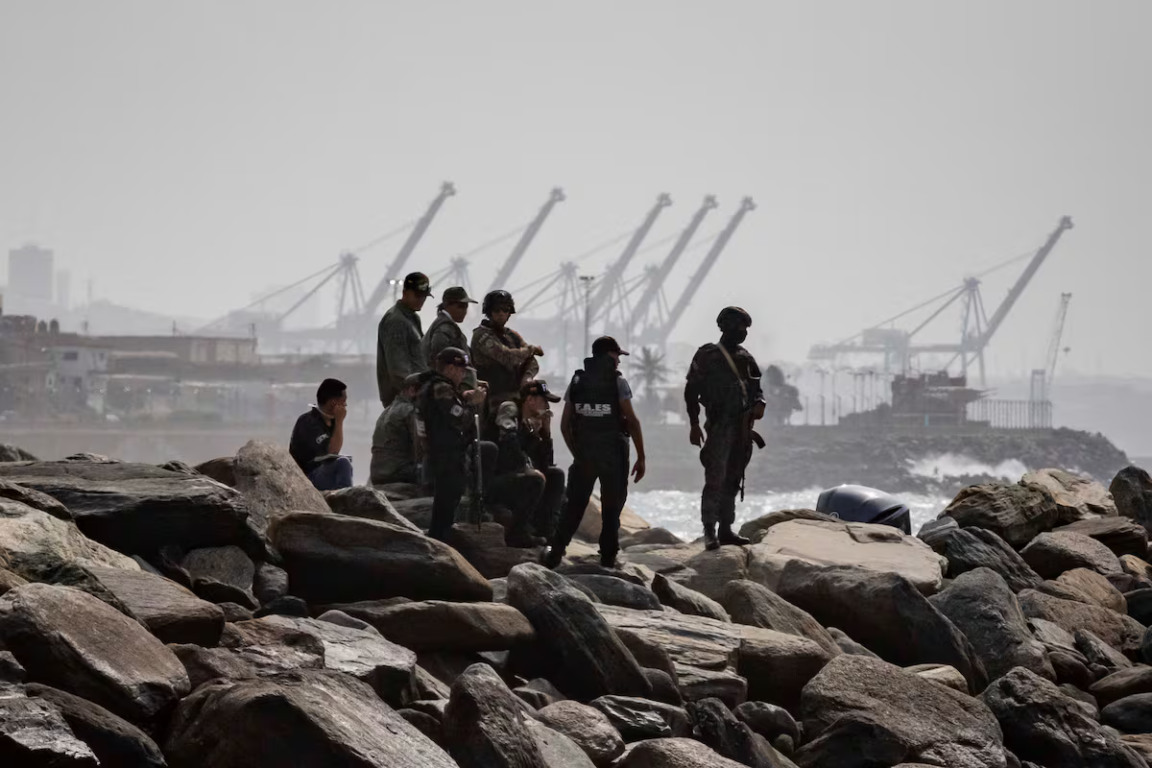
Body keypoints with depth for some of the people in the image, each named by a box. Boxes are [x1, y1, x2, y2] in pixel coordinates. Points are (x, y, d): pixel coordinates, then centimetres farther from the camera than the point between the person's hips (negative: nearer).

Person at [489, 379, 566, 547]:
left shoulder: (533, 422, 14)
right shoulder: (509, 410, -8)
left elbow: (546, 464, 12)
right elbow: (508, 440, -29)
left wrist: (546, 431, 3)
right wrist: (529, 469, -24)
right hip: (492, 480, -9)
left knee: (556, 474, 7)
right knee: (535, 480, -29)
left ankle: (546, 531, 1)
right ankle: (517, 534, -19)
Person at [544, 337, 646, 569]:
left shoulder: (576, 382, 6)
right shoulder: (618, 383, -7)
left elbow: (565, 424, 6)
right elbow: (632, 422, -11)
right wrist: (641, 457, -6)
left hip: (584, 453, 3)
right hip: (613, 454, -3)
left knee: (574, 505, 9)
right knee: (611, 506, 8)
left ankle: (556, 551, -2)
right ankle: (608, 556, 8)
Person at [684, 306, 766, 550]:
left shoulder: (746, 358, 14)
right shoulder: (707, 356, -4)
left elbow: (757, 388, 20)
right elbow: (691, 391, -4)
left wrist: (759, 403, -3)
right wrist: (694, 425, -10)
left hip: (743, 428, 7)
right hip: (719, 427, -7)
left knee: (733, 481, 10)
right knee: (715, 480, -13)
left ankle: (726, 530, 16)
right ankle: (709, 531, -13)